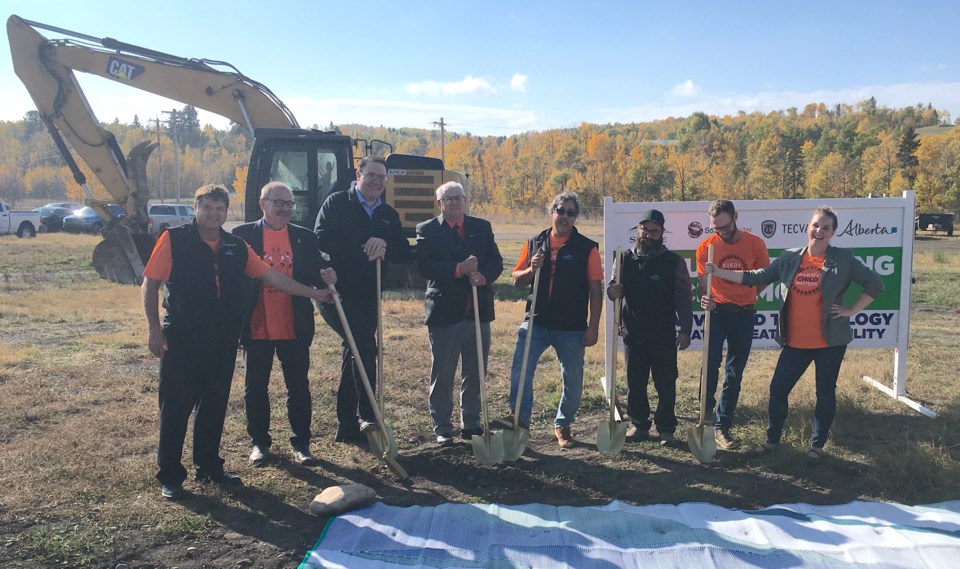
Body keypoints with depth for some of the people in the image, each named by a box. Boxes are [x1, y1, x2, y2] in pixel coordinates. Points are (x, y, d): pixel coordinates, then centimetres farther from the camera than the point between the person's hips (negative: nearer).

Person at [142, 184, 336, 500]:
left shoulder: (236, 247, 8)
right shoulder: (174, 240, -4)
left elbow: (270, 276, 9)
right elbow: (150, 284, -4)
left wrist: (314, 294, 7)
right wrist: (154, 328, -10)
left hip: (223, 341, 4)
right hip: (182, 340, -4)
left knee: (215, 405, 12)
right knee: (175, 407, 2)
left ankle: (209, 467, 27)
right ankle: (169, 476, 15)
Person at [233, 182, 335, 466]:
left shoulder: (305, 237, 6)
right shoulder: (243, 235, -1)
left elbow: (315, 276, 7)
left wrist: (325, 278, -17)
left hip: (295, 328, 1)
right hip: (256, 328, -1)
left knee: (299, 387, 8)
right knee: (255, 388, 10)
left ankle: (301, 443, 20)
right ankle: (259, 442, 27)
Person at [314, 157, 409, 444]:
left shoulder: (389, 215, 13)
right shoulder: (336, 203, -2)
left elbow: (403, 253, 5)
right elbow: (321, 240, -15)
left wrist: (384, 245, -15)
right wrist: (363, 250, -16)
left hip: (367, 296, 6)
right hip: (336, 291, -6)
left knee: (354, 354, 11)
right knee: (365, 344, -22)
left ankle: (347, 427, 20)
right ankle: (368, 416, -16)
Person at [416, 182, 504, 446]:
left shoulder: (482, 227, 11)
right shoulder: (427, 230, 1)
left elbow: (496, 261, 4)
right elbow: (424, 266, -12)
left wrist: (483, 276, -16)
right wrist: (459, 269, -21)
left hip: (479, 311, 3)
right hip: (444, 312, -3)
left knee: (475, 373, 12)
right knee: (442, 375, 5)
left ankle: (471, 424, 26)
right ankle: (442, 429, 17)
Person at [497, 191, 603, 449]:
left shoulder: (587, 248, -1)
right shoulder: (534, 243, 7)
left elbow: (595, 290, -2)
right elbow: (517, 280, 12)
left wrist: (593, 327, -6)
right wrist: (531, 270, -10)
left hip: (572, 328, -2)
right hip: (536, 322, 2)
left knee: (572, 379, 7)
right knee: (520, 368, -8)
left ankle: (563, 426, 24)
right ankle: (520, 417, 6)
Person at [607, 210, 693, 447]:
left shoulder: (674, 262, -2)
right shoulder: (625, 259, 4)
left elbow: (684, 299, -1)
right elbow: (613, 288, 8)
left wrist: (685, 330, -7)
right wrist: (612, 290, -17)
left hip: (664, 336, -2)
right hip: (633, 334, 2)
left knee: (666, 384, 3)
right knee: (635, 383, 10)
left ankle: (666, 428, 16)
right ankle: (638, 424, 24)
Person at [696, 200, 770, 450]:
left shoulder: (755, 244, -3)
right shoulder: (706, 247, -4)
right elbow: (702, 282, 1)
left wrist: (746, 297, 4)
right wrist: (703, 298, -19)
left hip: (744, 315, 1)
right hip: (717, 312, -1)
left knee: (734, 374, 7)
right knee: (711, 362, -19)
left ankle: (722, 428, 17)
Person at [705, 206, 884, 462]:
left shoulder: (844, 259, -5)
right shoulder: (789, 258, 4)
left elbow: (875, 284, 1)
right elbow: (755, 278, 6)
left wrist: (851, 311, -6)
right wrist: (718, 272, 0)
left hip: (830, 342, -3)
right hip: (795, 342, 3)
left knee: (825, 393, 10)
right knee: (778, 388, 6)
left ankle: (817, 445, 28)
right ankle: (772, 439, 24)